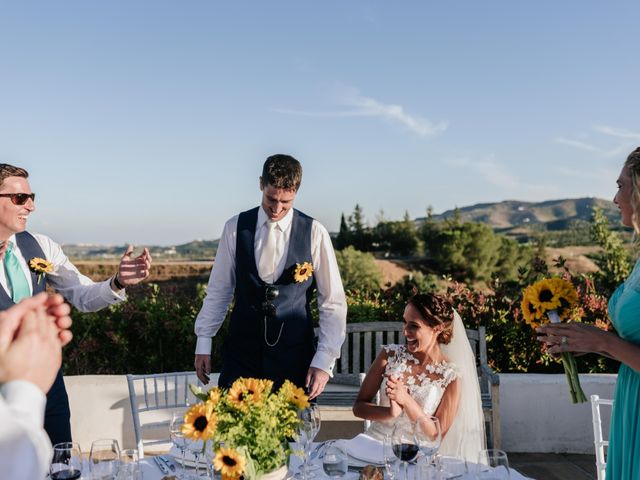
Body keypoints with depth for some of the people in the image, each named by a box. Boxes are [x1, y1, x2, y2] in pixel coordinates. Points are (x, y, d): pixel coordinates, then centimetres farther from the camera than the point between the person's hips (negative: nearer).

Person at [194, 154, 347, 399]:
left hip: (294, 355, -1)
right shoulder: (235, 227, 0)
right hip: (241, 352, 1)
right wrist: (203, 343, 4)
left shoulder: (314, 233, -5)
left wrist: (324, 362, -8)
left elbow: (333, 303, -2)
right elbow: (218, 290, 6)